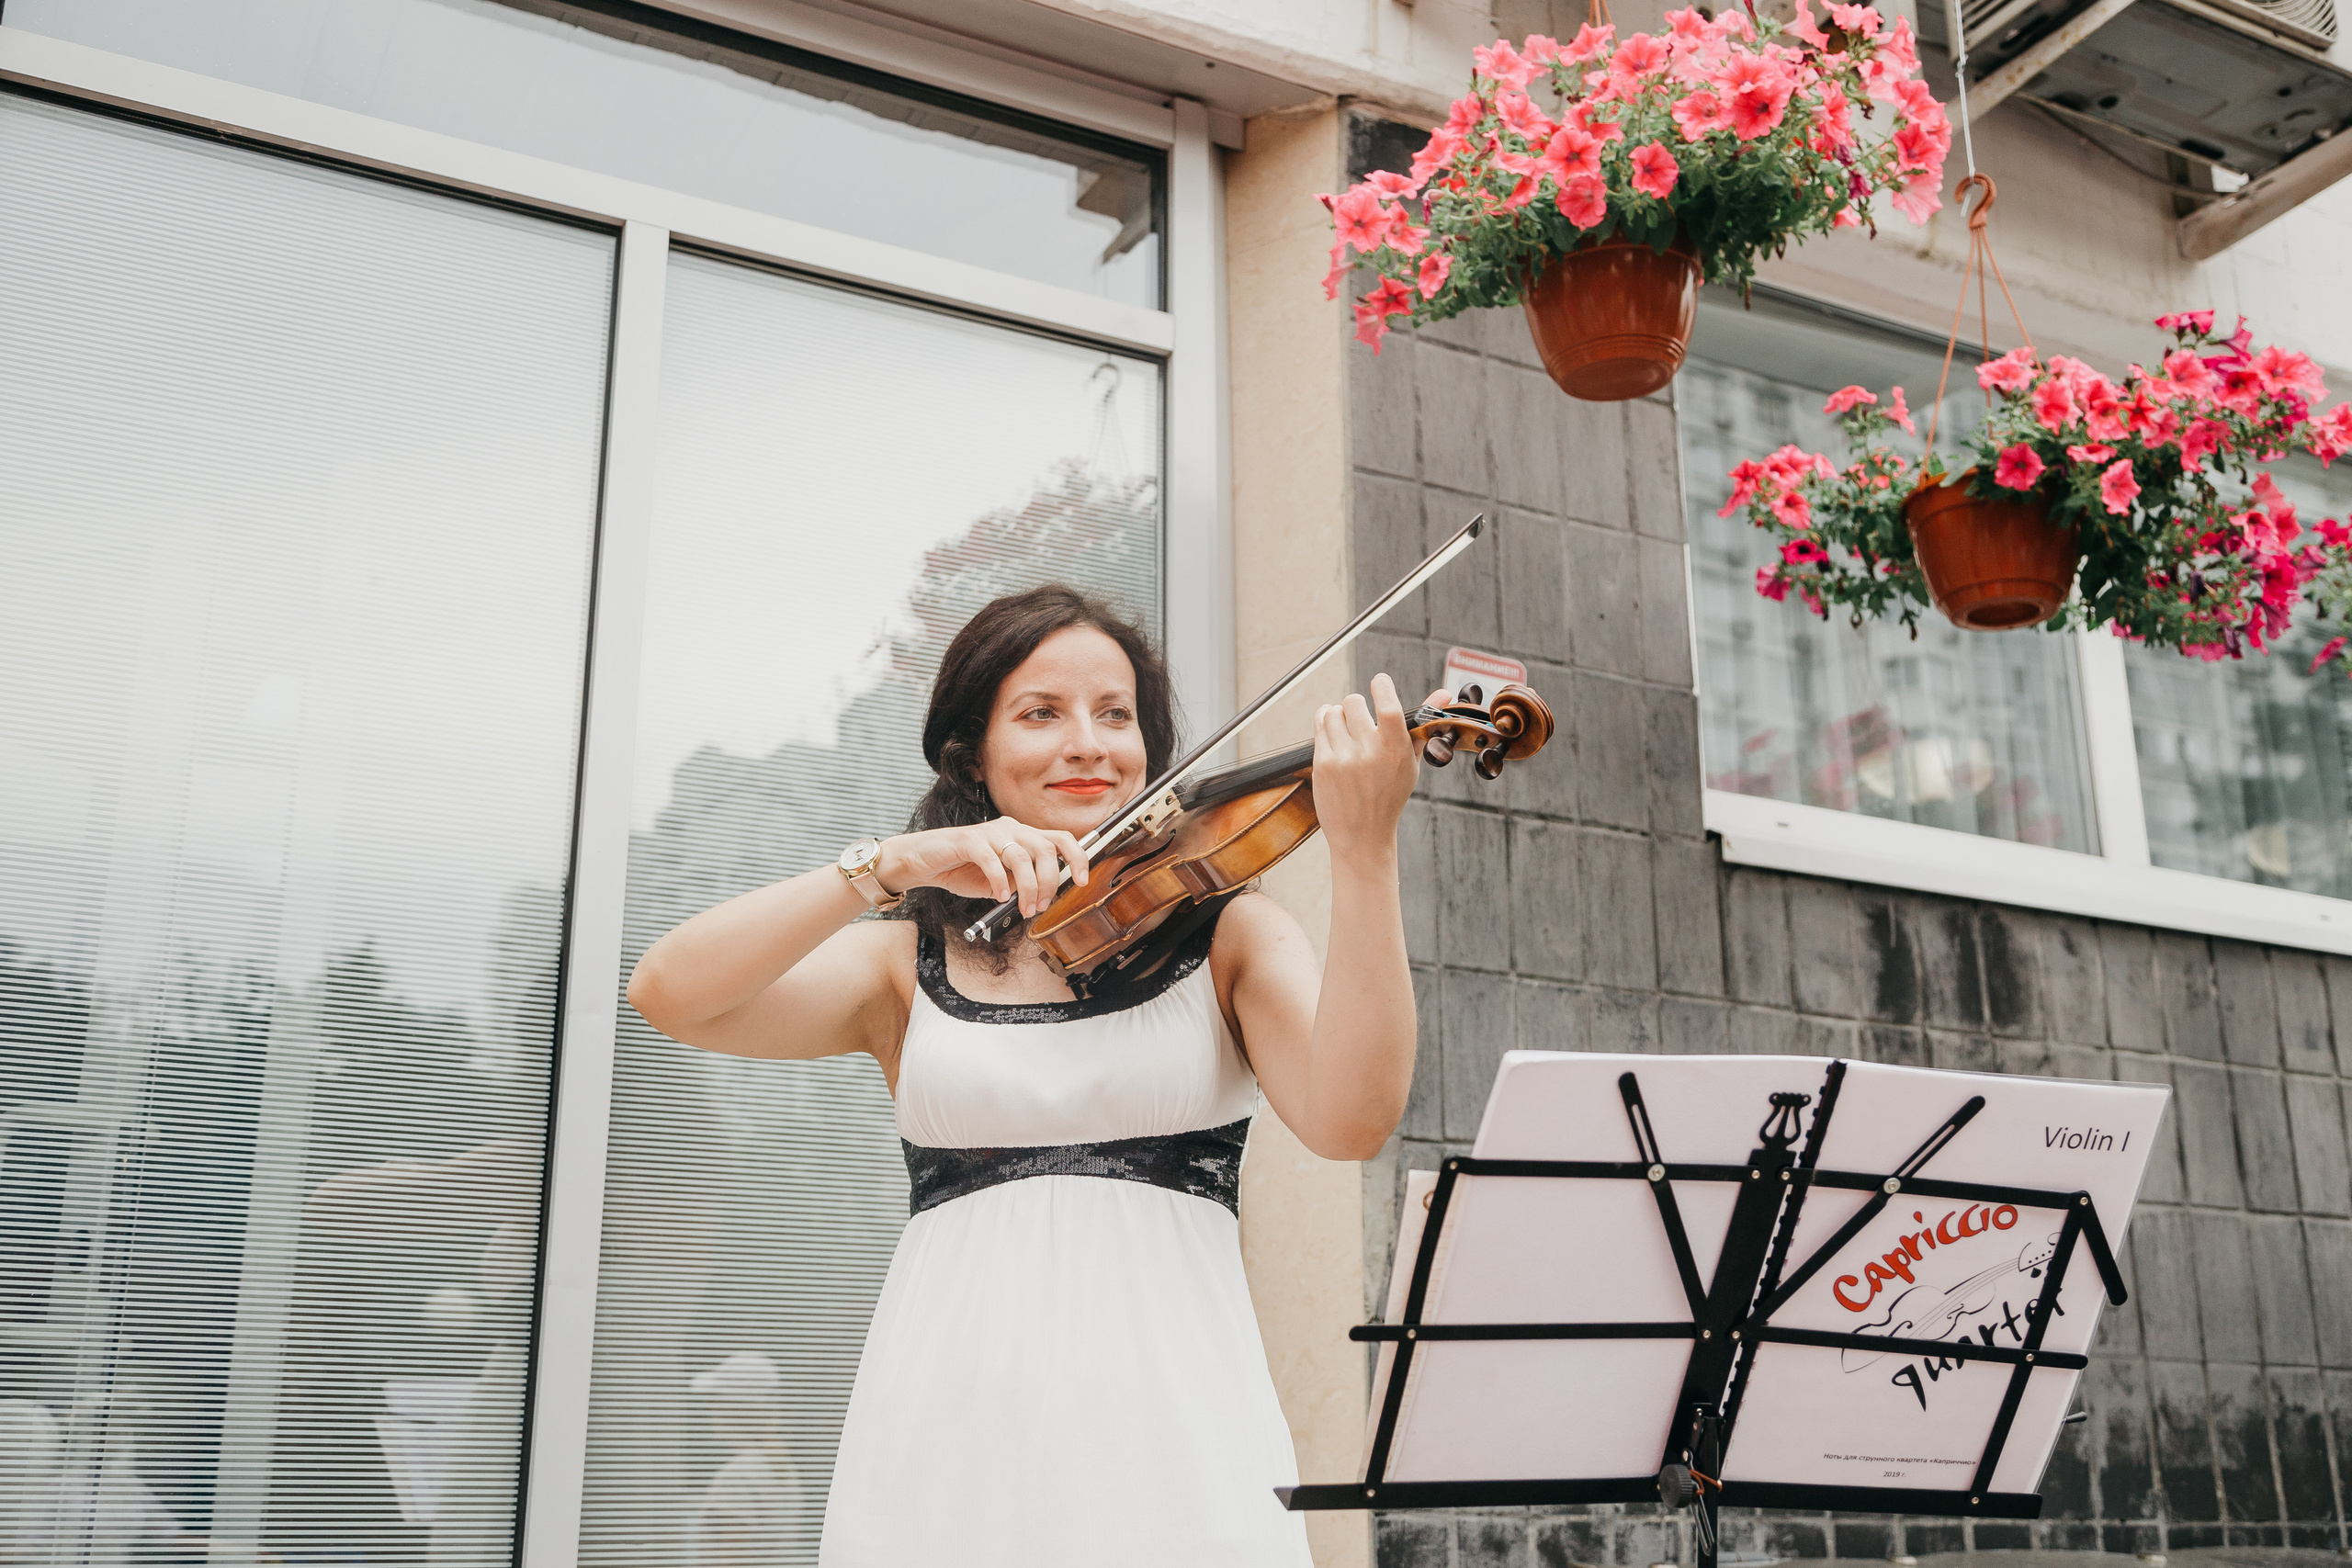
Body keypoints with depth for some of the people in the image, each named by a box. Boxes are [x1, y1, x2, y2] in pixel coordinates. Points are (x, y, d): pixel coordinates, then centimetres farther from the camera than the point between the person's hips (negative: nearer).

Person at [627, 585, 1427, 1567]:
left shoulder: (1228, 934, 8)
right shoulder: (910, 964, 10)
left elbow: (1348, 1120, -9)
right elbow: (667, 993, -5)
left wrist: (1364, 853, -19)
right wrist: (896, 863, -16)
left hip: (1173, 1435, -1)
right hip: (944, 1443, 1)